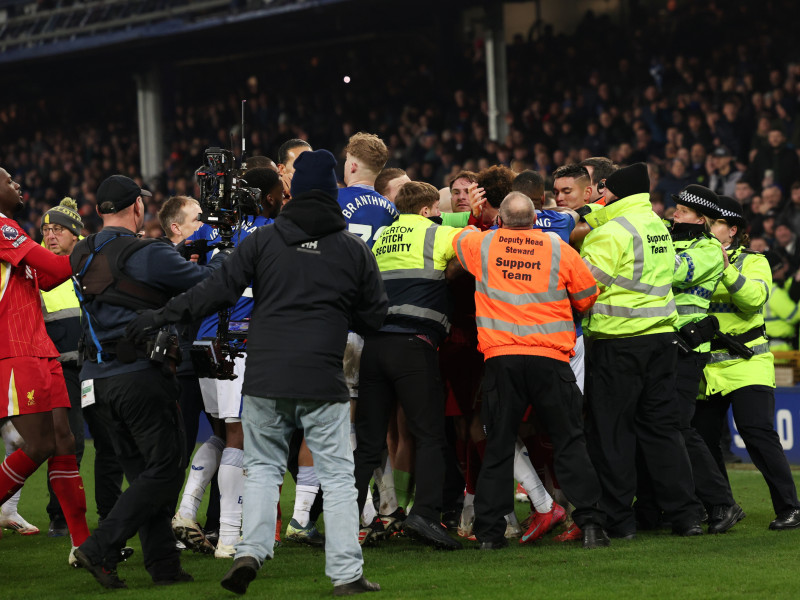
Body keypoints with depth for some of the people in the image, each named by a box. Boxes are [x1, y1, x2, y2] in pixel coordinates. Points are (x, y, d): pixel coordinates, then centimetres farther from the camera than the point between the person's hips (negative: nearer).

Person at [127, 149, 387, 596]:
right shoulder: (355, 250, 2)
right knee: (337, 476, 5)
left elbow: (219, 291, -1)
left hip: (264, 377, 1)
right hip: (323, 382, -1)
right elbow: (374, 317, 10)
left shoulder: (263, 241, 2)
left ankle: (251, 551, -3)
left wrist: (161, 318, 5)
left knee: (264, 467, 14)